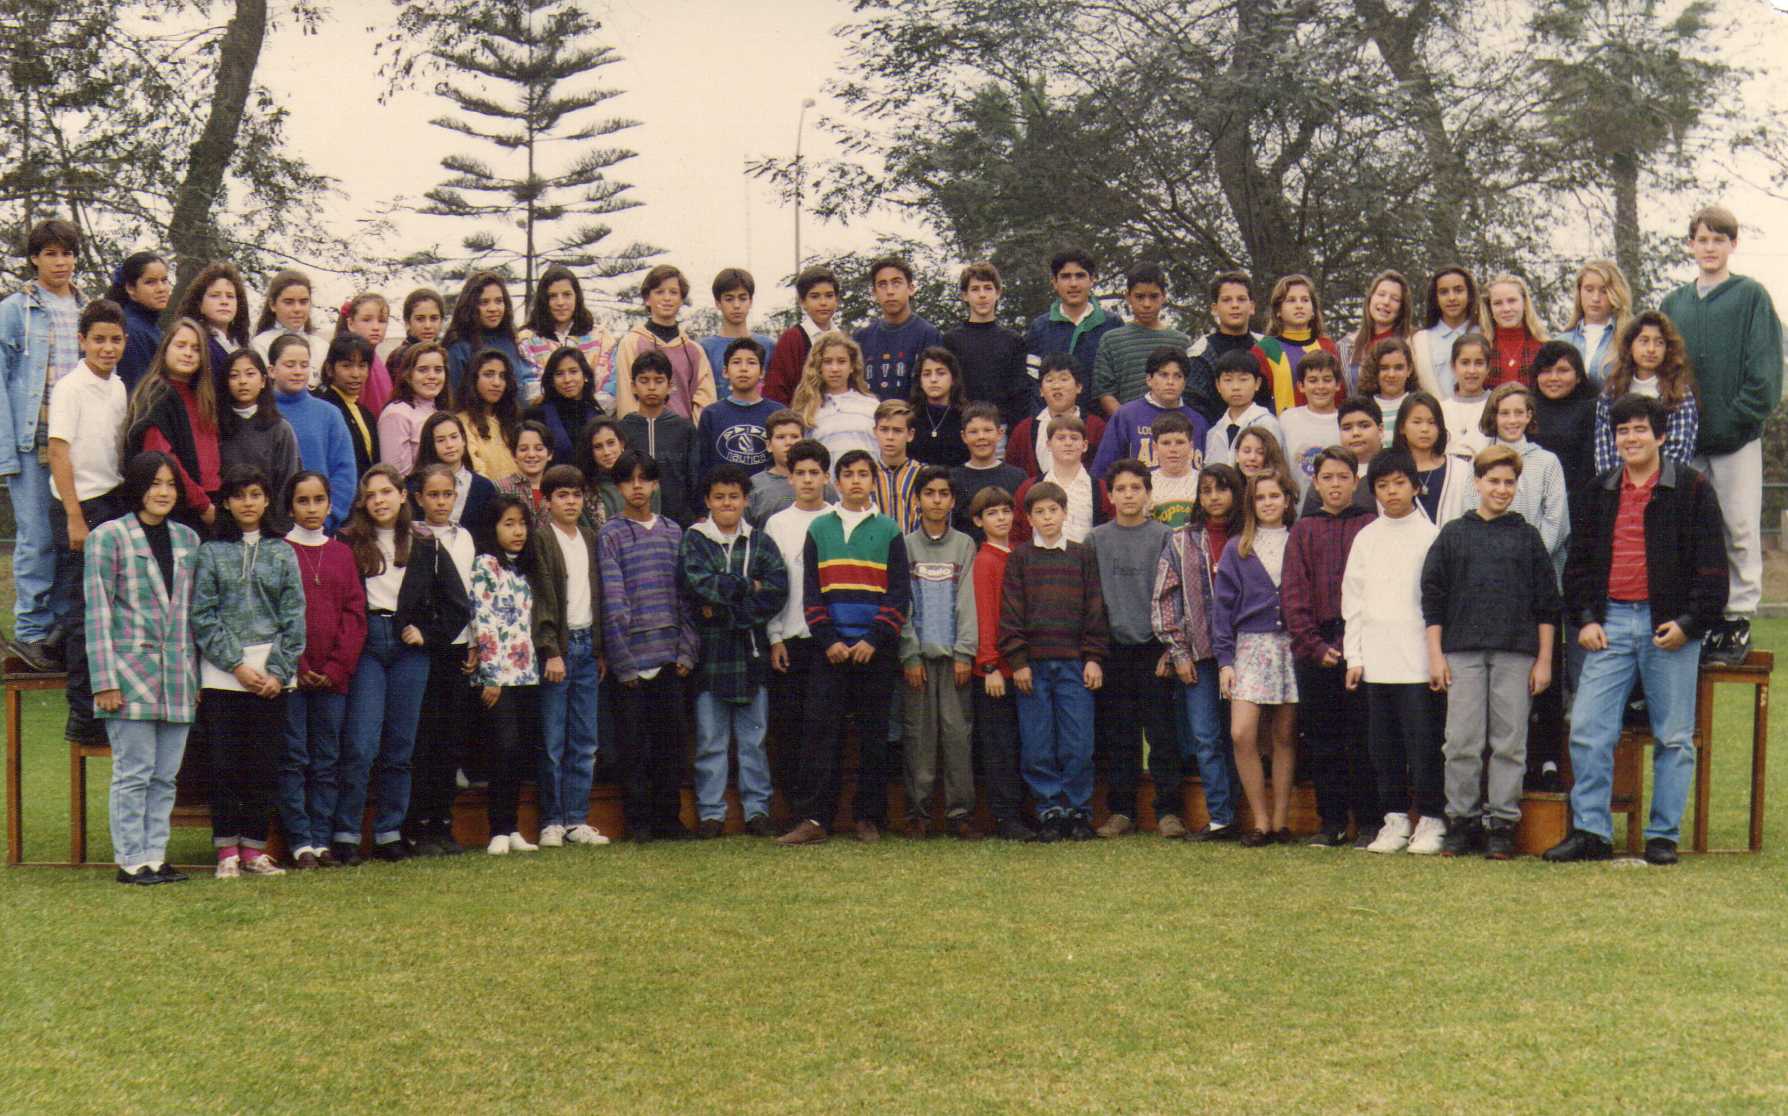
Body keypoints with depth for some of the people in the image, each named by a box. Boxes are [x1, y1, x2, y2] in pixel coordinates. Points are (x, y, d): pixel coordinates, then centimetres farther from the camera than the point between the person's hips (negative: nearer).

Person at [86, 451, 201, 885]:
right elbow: (97, 612, -5)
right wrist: (105, 681, -11)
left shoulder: (186, 538, 13)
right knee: (133, 772, -2)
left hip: (177, 675, 5)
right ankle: (130, 860, 5)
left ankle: (155, 856, 14)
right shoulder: (109, 536, -1)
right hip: (132, 670, -5)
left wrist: (196, 675, 13)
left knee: (166, 775, 7)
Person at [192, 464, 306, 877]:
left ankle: (253, 847, 11)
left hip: (271, 675, 2)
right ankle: (227, 850, 7)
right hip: (222, 673, -2)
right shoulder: (211, 552, 4)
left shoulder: (282, 553, 9)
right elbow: (203, 616, -2)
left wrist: (279, 672, -6)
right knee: (225, 763, 0)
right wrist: (236, 665, -10)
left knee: (265, 764, 3)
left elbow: (294, 617, 4)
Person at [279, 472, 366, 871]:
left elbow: (355, 613, 7)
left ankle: (322, 839, 10)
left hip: (333, 676, 3)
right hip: (291, 672, -3)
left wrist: (337, 666, -5)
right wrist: (297, 667, -11)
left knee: (328, 760, 5)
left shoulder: (342, 553, 12)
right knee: (293, 759, -2)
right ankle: (300, 842, 1)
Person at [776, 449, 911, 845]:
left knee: (873, 734, 3)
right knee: (819, 732, -4)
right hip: (830, 649, 1)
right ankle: (811, 819, -5)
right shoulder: (819, 528, 10)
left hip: (876, 649, -1)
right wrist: (828, 640, -6)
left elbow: (899, 592, 2)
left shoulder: (888, 530, 7)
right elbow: (810, 591, 6)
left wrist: (874, 640, -9)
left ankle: (869, 818, 9)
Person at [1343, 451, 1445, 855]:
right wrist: (1354, 655, 7)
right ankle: (1395, 818, 16)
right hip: (1376, 659, 4)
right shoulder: (1366, 539, 12)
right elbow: (1353, 599, 13)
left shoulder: (1430, 535, 1)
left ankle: (1431, 819, 5)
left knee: (1424, 741, -4)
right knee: (1384, 744, 7)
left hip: (1419, 658, -4)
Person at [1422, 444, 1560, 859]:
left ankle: (1502, 823, 6)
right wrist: (1435, 655, 1)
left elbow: (1546, 605, 10)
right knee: (1463, 742, -2)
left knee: (1510, 741, 0)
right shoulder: (1453, 535, 10)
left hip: (1516, 653, 0)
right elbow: (1432, 598, 8)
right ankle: (1462, 819, 7)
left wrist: (1544, 660, 4)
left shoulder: (1527, 536, 10)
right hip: (1462, 652, 0)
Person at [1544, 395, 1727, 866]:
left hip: (1669, 624, -3)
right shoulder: (1601, 491, 12)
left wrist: (1689, 622, -10)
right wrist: (1586, 618, 3)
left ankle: (1663, 835, 12)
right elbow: (1580, 559, 15)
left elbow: (1711, 565, -2)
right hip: (1611, 621, 3)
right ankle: (1590, 832, 3)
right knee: (1587, 729, -4)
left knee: (1674, 736, 3)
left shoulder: (1691, 489, 0)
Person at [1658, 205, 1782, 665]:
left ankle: (1738, 619, 4)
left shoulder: (1752, 297, 2)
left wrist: (1736, 416, -13)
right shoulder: (1674, 304, 14)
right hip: (1684, 437, 4)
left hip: (1737, 437, -4)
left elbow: (1764, 370, -4)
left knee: (1739, 530, -2)